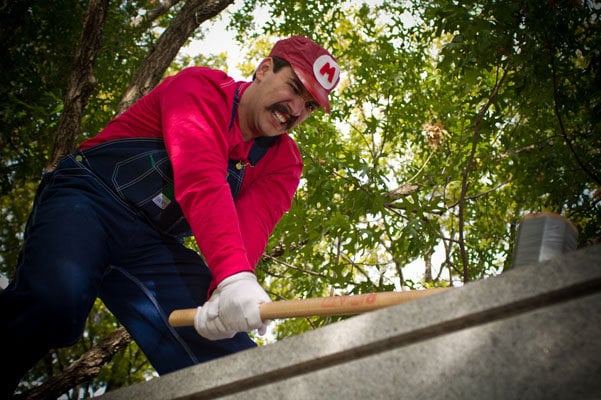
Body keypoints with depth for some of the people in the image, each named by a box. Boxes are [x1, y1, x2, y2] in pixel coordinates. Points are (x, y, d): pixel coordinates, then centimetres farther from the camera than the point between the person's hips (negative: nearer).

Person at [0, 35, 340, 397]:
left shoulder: (283, 162, 7)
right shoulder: (202, 87, -9)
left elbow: (250, 229, -11)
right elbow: (200, 181, -26)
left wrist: (223, 297, -34)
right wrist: (233, 276, -41)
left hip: (154, 247, 5)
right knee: (55, 300, -37)